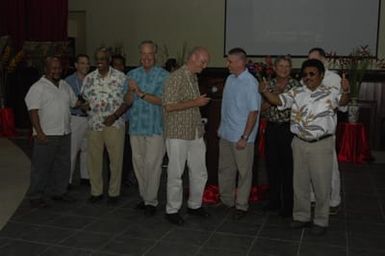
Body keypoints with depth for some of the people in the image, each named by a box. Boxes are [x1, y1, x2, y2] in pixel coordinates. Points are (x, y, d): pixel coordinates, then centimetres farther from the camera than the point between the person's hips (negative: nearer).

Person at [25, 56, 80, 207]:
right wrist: (39, 132, -21)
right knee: (41, 167, 0)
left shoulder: (65, 86, 14)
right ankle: (36, 196, 11)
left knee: (63, 166, 14)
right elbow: (33, 111, -14)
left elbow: (75, 102, 24)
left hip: (65, 133, 7)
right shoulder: (38, 87, -8)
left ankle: (58, 192, 28)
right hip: (46, 135, -7)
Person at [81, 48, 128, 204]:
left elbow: (127, 100, -4)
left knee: (116, 159, 3)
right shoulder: (89, 78, 8)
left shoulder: (120, 77, -2)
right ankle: (96, 191, 22)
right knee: (93, 159, 8)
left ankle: (114, 192, 17)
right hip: (94, 125, 3)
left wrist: (115, 116, -14)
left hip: (114, 125, -3)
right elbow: (83, 99, 15)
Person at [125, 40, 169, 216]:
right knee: (138, 164, 11)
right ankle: (144, 197, 24)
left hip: (155, 128, -5)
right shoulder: (132, 74, 10)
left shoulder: (163, 75, -3)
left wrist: (140, 93, -19)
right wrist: (131, 91, -15)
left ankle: (151, 201, 6)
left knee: (152, 165, -4)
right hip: (136, 127, 5)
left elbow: (162, 100, -12)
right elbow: (128, 102, 6)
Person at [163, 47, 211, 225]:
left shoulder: (194, 78, 14)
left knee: (200, 173, 12)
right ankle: (172, 210, 16)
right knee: (176, 174, 2)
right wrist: (195, 102, -16)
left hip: (196, 134, 8)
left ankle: (194, 205, 29)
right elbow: (169, 106, -19)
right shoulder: (176, 77, -12)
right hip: (178, 134, -8)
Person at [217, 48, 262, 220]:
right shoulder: (230, 78, 7)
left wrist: (245, 137, -17)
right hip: (225, 134, 8)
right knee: (225, 169, 16)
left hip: (241, 137, -8)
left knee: (244, 172, 5)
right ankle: (226, 200, 31)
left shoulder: (250, 83, -16)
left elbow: (254, 112, -17)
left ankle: (241, 205, 18)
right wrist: (221, 127, 16)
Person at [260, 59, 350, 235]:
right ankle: (301, 216, 30)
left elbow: (342, 102, -22)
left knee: (321, 184, 5)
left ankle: (321, 221, 20)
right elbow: (278, 100, -2)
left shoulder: (330, 93, -5)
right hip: (299, 143, 4)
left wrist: (345, 92, -45)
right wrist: (265, 92, -21)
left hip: (321, 144, -4)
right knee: (300, 182, 14)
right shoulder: (296, 93, 6)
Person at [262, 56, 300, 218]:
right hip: (271, 128, 4)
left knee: (288, 167, -1)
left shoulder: (296, 85, -3)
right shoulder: (269, 85, 8)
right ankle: (274, 201, 25)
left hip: (288, 129, -4)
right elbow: (263, 109, 2)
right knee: (272, 165, 10)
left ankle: (288, 205, 10)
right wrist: (274, 95, -11)